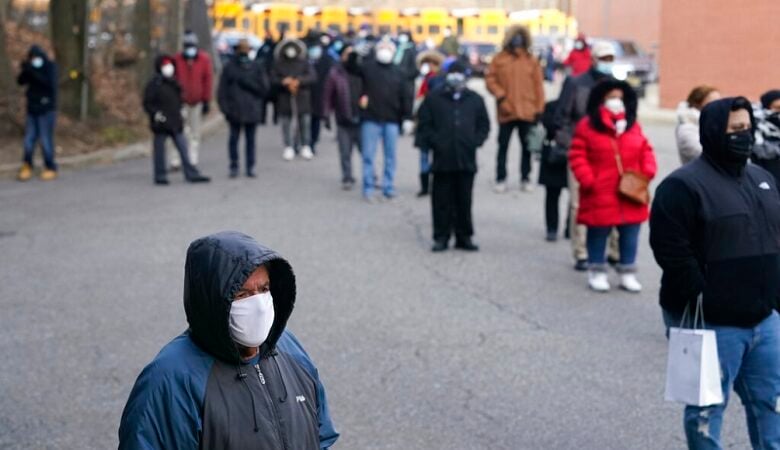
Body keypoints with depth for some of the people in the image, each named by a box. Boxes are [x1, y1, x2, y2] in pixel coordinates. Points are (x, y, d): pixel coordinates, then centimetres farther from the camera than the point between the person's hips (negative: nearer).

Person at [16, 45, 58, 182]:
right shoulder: (32, 67, 8)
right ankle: (26, 168, 9)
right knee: (29, 140, 1)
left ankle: (51, 169, 7)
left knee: (46, 140, -4)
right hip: (32, 110, 5)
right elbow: (21, 81, 2)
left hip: (46, 110, -5)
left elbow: (49, 83, -21)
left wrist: (32, 70, -25)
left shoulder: (50, 67, -6)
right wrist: (25, 70, -16)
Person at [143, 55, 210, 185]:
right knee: (160, 151, 3)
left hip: (176, 123, 6)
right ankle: (160, 176, 13)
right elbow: (147, 103, -9)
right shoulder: (154, 84, -8)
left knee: (183, 149, 5)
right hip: (161, 124, -6)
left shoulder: (174, 84, 11)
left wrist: (179, 112, 12)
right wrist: (155, 113, -21)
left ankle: (191, 174, 8)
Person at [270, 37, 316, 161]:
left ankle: (306, 147, 10)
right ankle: (288, 148, 8)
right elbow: (273, 79, 1)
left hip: (302, 99, 0)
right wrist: (284, 82, -17)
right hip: (285, 99, 0)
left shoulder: (304, 63, 7)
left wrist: (299, 81, -15)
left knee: (305, 123, 0)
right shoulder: (278, 65, 8)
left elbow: (313, 77, -3)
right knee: (286, 123, 0)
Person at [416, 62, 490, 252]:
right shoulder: (434, 99, 4)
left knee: (464, 200, 6)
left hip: (466, 159, 1)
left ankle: (464, 236, 14)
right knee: (442, 200, 2)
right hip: (442, 159, -1)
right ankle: (441, 236, 9)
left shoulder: (475, 100, 9)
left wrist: (475, 141, -1)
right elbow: (424, 124, 5)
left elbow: (484, 125, 13)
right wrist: (434, 141, -7)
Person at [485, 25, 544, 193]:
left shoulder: (531, 61, 3)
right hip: (506, 112, -1)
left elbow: (538, 86, 3)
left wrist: (539, 108, -1)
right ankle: (501, 179, 15)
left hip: (527, 112, 1)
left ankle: (525, 178, 18)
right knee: (503, 146, 7)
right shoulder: (499, 59, 1)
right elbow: (490, 80, 1)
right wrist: (500, 95, -13)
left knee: (527, 146, 7)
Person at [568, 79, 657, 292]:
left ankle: (627, 273, 19)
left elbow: (645, 151, 11)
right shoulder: (587, 125, -4)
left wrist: (647, 172, -5)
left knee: (630, 235, 8)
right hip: (599, 196, -3)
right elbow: (577, 155, -6)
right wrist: (587, 180, -14)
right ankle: (597, 272, 20)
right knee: (598, 234, 6)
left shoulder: (633, 126, 8)